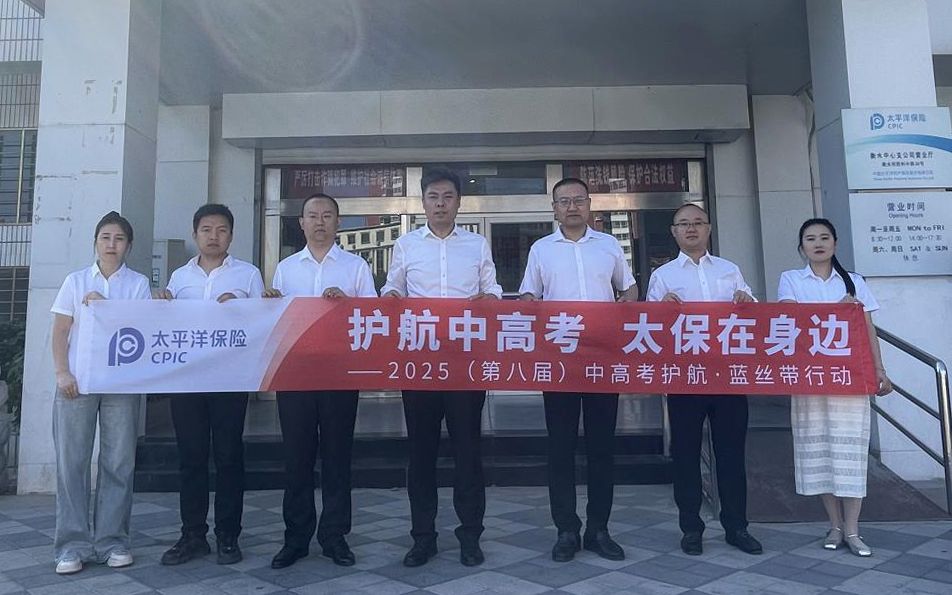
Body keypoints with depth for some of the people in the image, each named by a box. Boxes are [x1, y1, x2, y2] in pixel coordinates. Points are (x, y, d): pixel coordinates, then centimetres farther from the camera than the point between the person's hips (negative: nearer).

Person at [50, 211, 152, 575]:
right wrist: (62, 373, -5)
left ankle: (112, 540, 11)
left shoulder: (138, 283, 7)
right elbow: (60, 332, 6)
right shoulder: (75, 281, 10)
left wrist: (104, 305, -11)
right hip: (76, 381, 1)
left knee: (118, 462, 2)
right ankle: (72, 544, 9)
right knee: (72, 461, 1)